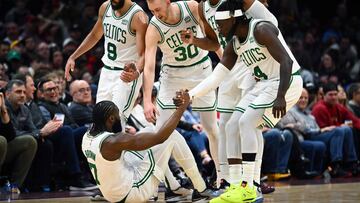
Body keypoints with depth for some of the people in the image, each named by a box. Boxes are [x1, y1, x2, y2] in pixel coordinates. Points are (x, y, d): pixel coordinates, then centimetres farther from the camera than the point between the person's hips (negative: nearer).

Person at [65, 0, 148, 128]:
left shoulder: (138, 17, -20)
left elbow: (143, 54, -25)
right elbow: (95, 35, 17)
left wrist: (136, 72, -46)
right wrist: (73, 57, 13)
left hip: (127, 74, -7)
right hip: (107, 71, 7)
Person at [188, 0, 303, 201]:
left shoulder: (260, 30, -20)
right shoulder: (233, 44, 6)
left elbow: (286, 61, -25)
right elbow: (216, 77, 8)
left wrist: (280, 96, -31)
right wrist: (190, 95, -1)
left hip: (286, 82, -9)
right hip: (264, 84, 9)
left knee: (246, 122, -20)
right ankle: (239, 184, 5)